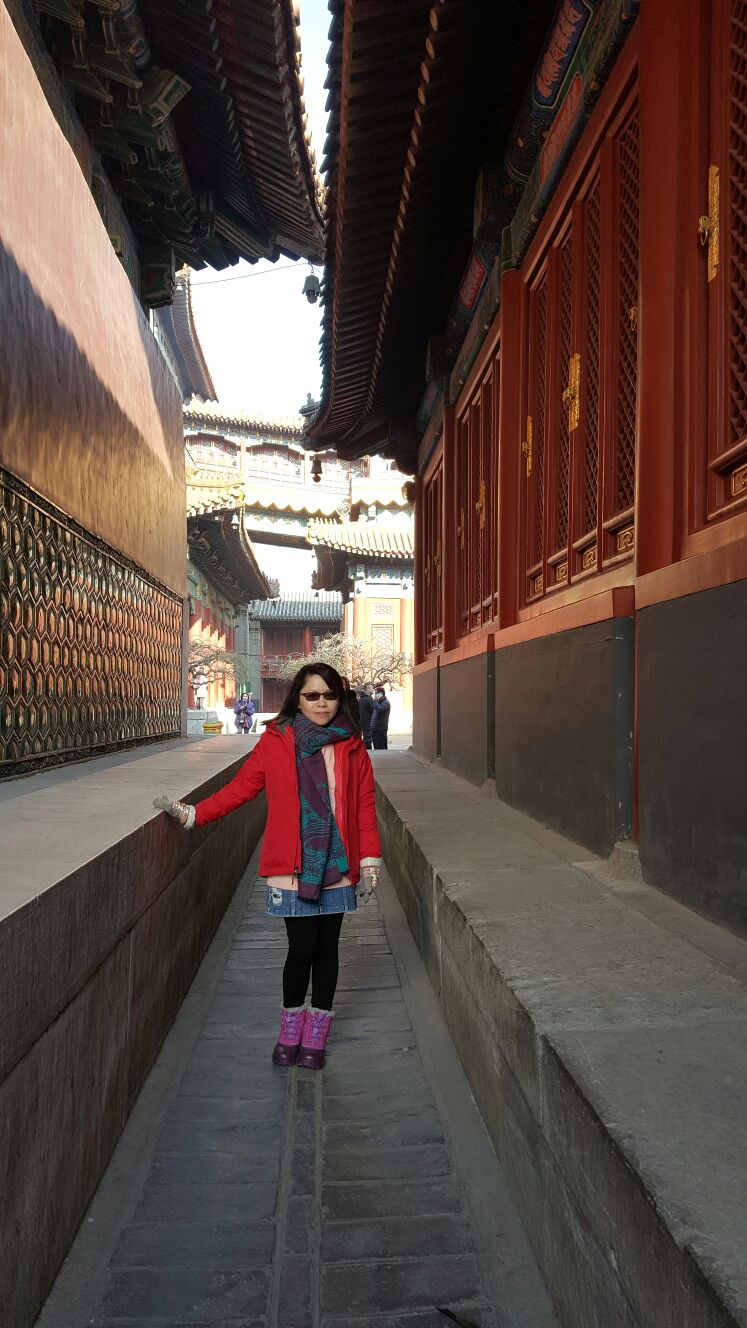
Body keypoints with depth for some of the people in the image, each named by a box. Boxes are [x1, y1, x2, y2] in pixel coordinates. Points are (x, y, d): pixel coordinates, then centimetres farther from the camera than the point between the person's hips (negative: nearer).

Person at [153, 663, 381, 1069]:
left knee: (326, 947, 10)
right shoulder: (275, 742, -2)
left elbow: (365, 808, 4)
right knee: (302, 948, -3)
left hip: (337, 868, 2)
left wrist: (370, 862, 1)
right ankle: (291, 1026, 24)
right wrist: (191, 813, -5)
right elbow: (240, 788, 1)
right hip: (293, 868, -2)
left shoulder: (352, 749, 3)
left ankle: (315, 1035, 28)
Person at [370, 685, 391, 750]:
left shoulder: (386, 703, -11)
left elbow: (379, 710, -28)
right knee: (376, 748, 12)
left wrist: (375, 700, -20)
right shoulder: (379, 702, 18)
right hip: (375, 730, 10)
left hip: (381, 730, -10)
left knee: (381, 749, -8)